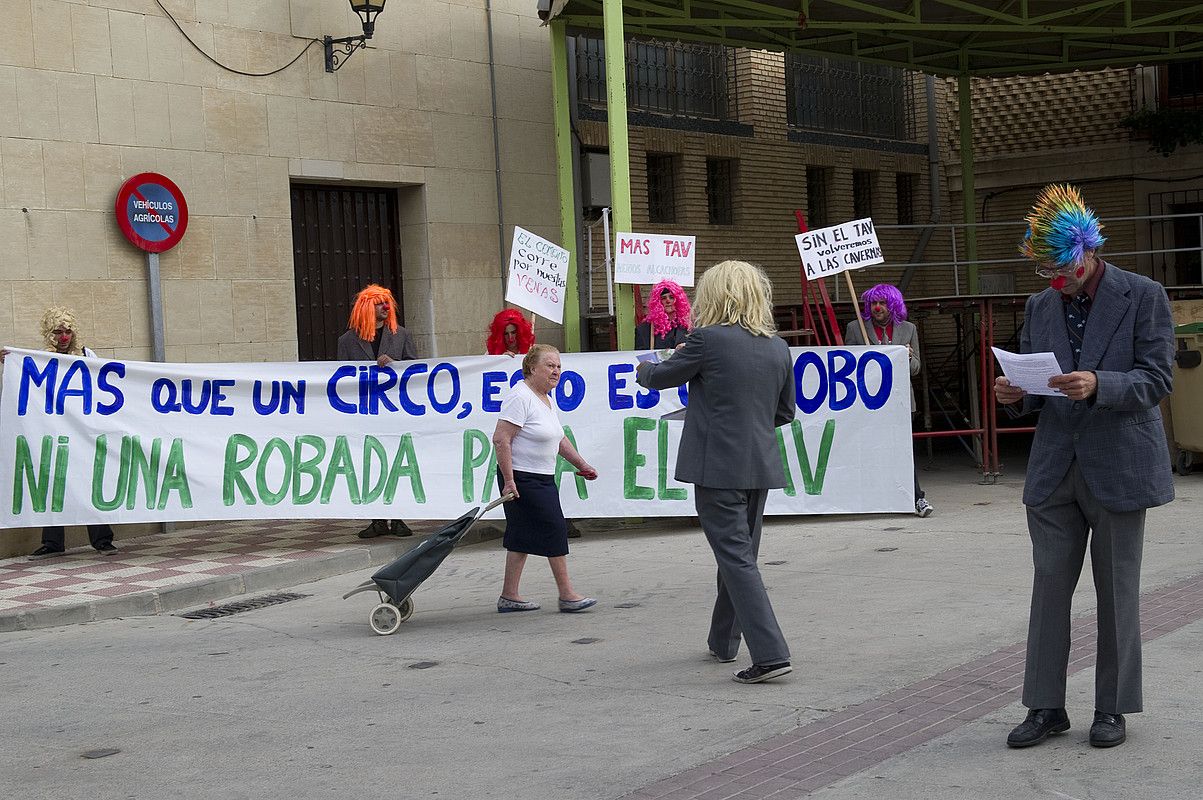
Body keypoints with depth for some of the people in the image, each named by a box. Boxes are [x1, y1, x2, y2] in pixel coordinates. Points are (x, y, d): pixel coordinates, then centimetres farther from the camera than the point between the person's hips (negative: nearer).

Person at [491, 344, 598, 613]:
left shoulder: (545, 398, 14)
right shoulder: (520, 397, -16)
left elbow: (559, 438, 25)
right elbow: (501, 440, -22)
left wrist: (581, 464, 22)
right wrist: (509, 481, -25)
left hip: (543, 480, 10)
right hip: (522, 480, -10)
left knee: (523, 537, 11)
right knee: (554, 530, -9)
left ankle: (509, 597, 16)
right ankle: (567, 596, -3)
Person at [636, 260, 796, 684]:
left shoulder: (708, 339, -12)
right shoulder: (778, 347, 6)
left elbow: (663, 377, 2)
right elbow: (785, 412, 14)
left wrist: (644, 370, 24)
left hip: (718, 467, -7)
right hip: (760, 467, 7)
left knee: (736, 558, -5)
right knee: (740, 554, 19)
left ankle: (770, 653, -11)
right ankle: (723, 641, 35)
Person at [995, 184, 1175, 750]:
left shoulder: (1143, 297, -4)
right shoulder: (1039, 307, 10)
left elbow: (1157, 377, -11)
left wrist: (1098, 385, -28)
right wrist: (1015, 396, -9)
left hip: (1118, 467, -4)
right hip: (1054, 470, 4)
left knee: (1116, 592, 6)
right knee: (1049, 587, 5)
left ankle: (1112, 708, 18)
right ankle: (1046, 706, 13)